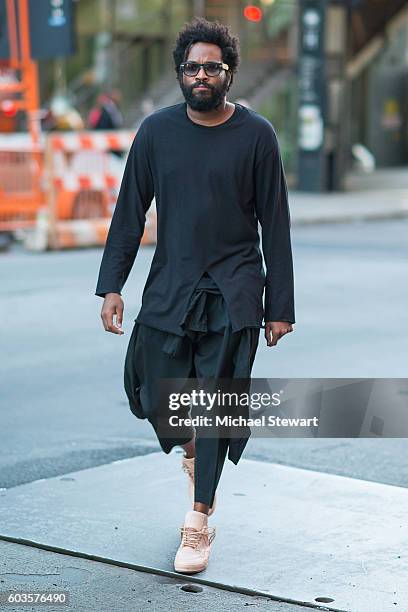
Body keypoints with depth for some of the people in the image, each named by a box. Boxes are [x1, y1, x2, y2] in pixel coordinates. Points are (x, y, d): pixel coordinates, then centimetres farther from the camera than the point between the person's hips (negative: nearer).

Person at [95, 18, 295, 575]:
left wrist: (280, 307, -2)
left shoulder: (256, 135, -2)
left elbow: (275, 226, 1)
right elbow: (130, 212, 8)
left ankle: (199, 522, 4)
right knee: (159, 400, 2)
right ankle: (190, 449, 38)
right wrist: (112, 285, 1)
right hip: (169, 288, 2)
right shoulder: (156, 131, 3)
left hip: (233, 294, -2)